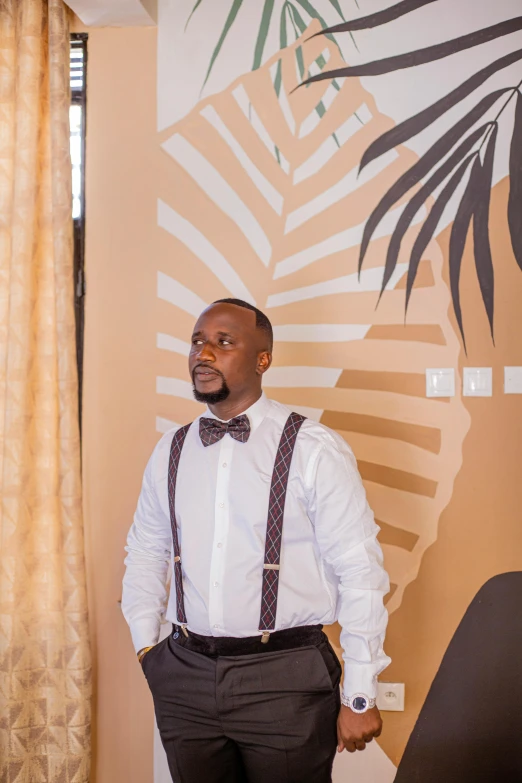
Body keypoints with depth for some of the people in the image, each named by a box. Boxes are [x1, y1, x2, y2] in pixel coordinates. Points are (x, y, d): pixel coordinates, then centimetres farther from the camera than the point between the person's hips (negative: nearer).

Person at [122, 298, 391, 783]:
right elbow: (145, 551, 18)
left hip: (286, 679, -4)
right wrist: (145, 644, 9)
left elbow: (360, 573, -9)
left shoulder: (315, 451, -9)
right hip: (186, 677, 4)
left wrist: (359, 697, -9)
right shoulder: (170, 452, 6)